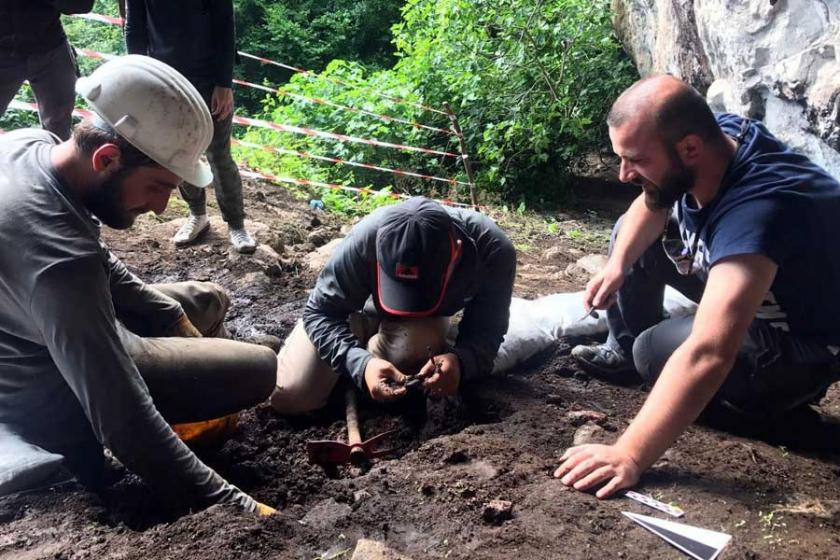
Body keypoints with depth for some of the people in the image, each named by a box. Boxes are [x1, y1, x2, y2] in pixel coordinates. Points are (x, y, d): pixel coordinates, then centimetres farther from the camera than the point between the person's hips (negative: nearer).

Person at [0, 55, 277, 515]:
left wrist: (172, 316, 3)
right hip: (51, 397, -8)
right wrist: (234, 506, -32)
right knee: (259, 368, -12)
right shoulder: (59, 260, -40)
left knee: (209, 300, 18)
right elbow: (125, 423, -37)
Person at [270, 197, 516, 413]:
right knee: (289, 397, -11)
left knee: (409, 352, -36)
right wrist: (361, 364, -47)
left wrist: (460, 360, -51)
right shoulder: (366, 240, -40)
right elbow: (320, 313, -28)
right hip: (362, 307, 0)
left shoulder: (493, 250, -37)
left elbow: (487, 332, -26)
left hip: (431, 318, 0)